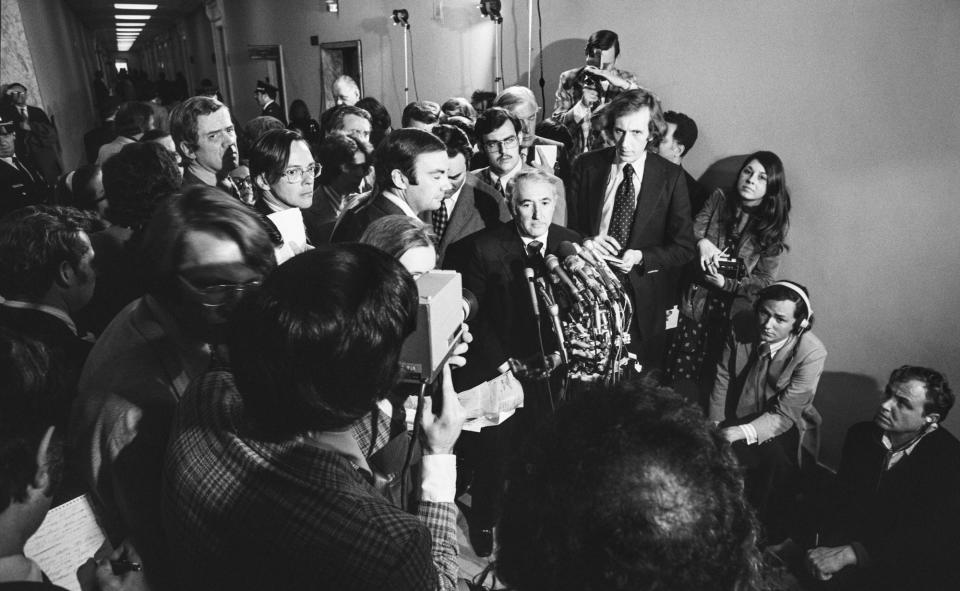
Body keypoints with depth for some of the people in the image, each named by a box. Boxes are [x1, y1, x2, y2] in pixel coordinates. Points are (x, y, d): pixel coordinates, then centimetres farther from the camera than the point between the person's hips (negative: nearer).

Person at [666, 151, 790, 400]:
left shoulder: (774, 225, -3)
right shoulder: (719, 200, 2)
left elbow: (764, 280, -3)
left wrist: (726, 283, -18)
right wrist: (701, 242, -24)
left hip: (735, 313, -1)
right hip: (697, 303, 1)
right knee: (681, 373, 2)